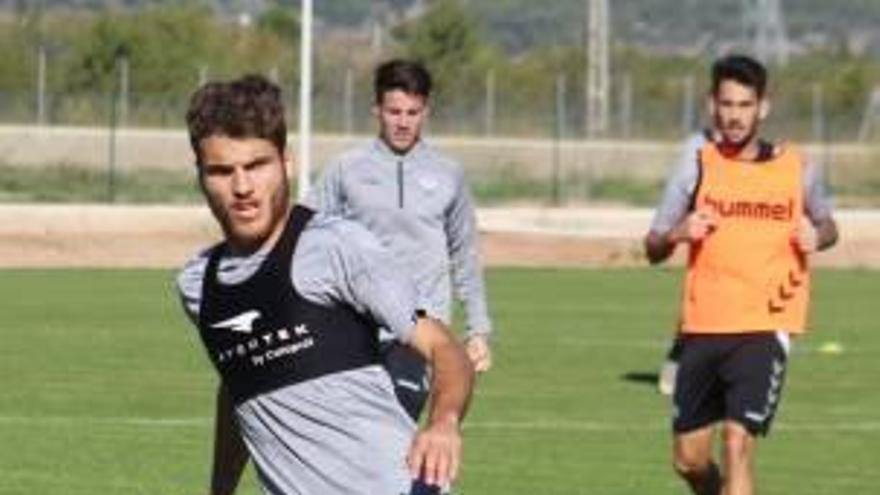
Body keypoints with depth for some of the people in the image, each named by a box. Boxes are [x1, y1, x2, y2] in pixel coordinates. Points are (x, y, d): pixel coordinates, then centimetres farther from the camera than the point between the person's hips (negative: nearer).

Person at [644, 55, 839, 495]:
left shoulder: (795, 169, 2)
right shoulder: (698, 169, 3)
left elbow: (827, 225, 20)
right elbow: (652, 249, 6)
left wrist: (817, 237, -4)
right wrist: (677, 234, -16)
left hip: (766, 327, -3)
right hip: (702, 327, 3)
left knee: (738, 443, -18)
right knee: (689, 459, 9)